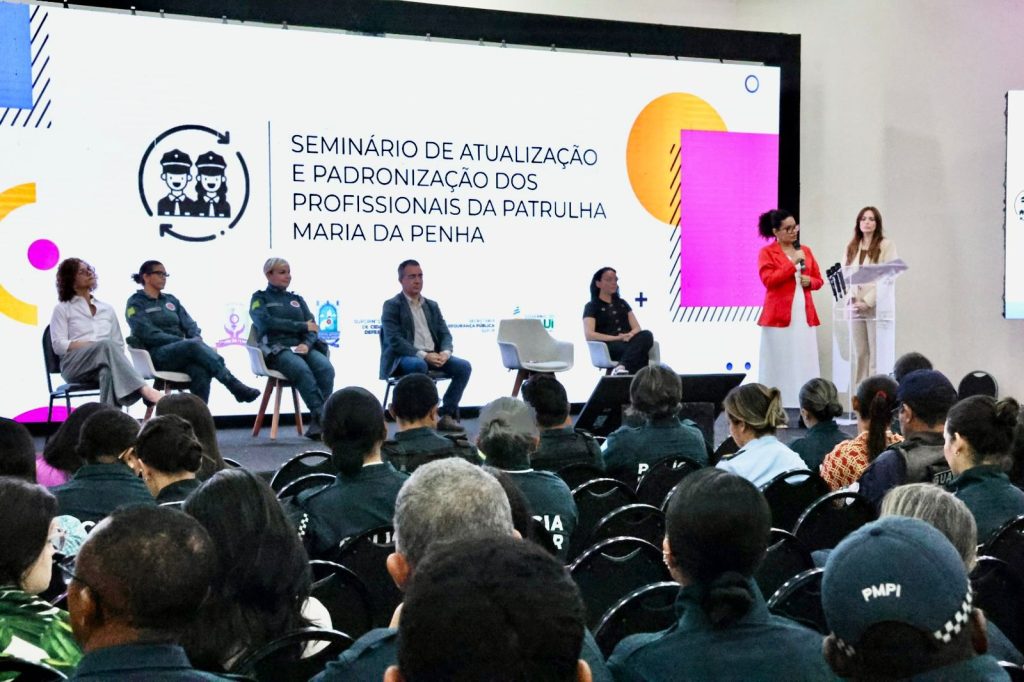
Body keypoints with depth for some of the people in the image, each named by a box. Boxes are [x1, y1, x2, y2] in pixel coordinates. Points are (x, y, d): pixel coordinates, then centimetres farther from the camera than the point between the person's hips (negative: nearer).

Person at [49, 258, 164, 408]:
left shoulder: (106, 309, 25)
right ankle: (143, 389, -53)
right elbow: (58, 345, 1)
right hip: (74, 365, -2)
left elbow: (119, 344, 20)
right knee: (107, 345, -37)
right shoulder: (62, 309, 15)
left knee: (109, 371, -39)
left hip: (103, 363, 2)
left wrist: (107, 349, -5)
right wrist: (92, 345, -11)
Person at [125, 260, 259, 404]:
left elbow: (190, 325, 14)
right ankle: (235, 387, -41)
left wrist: (197, 338, -10)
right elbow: (148, 333, -9)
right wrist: (181, 341, -16)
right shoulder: (135, 303, 6)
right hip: (157, 356, -5)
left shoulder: (171, 300, 23)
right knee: (194, 346, -35)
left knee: (200, 371, -33)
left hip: (181, 352, 5)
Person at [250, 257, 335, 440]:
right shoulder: (260, 298, 15)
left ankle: (317, 423, -34)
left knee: (326, 368, -30)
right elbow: (266, 323, -6)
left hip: (302, 347, 4)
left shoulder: (297, 299, 27)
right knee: (302, 369, -37)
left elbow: (313, 327, 14)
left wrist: (307, 343, -10)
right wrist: (302, 326, -3)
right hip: (276, 349, -4)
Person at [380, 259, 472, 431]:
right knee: (419, 365, -39)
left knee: (464, 366, -18)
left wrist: (445, 352, -11)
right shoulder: (391, 306, 1)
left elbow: (445, 334, 13)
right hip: (403, 358, -6)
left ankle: (447, 415, -15)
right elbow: (394, 340, -12)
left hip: (433, 356, 6)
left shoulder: (432, 306, 20)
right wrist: (423, 355, -22)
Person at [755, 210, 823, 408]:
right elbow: (768, 280, -13)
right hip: (779, 315, -5)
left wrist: (809, 281, -2)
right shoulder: (767, 253, 0)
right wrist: (793, 263, -15)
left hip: (804, 314, 5)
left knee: (805, 362, 2)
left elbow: (819, 280, 21)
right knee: (778, 364, -5)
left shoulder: (805, 251, 16)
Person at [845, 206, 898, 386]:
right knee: (859, 353, 4)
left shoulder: (886, 245, 1)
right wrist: (851, 298, -4)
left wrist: (868, 301, -13)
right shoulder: (851, 247, 16)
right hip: (855, 306, 4)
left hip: (876, 306, -4)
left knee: (876, 353, -7)